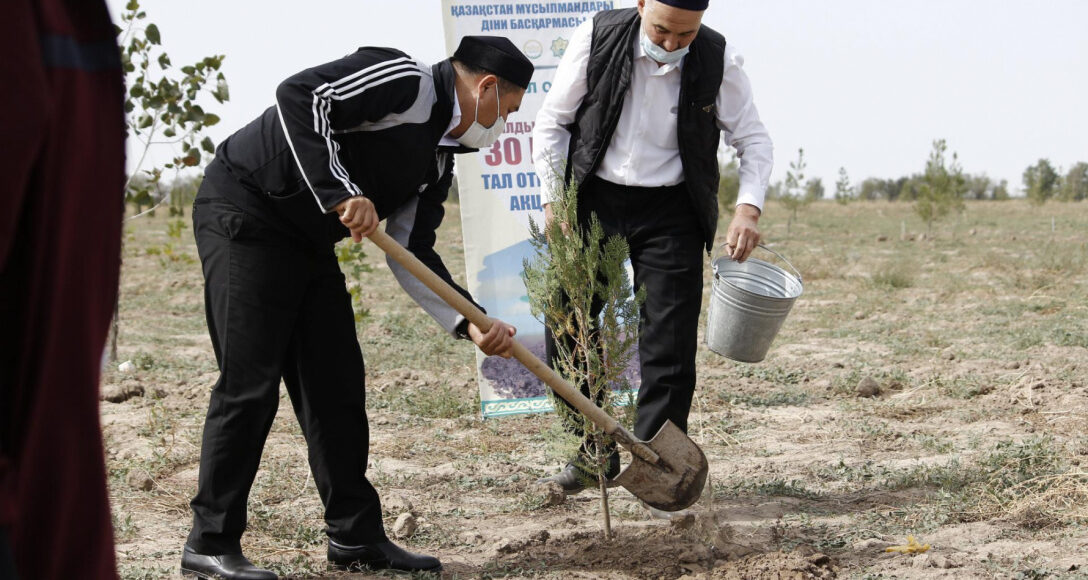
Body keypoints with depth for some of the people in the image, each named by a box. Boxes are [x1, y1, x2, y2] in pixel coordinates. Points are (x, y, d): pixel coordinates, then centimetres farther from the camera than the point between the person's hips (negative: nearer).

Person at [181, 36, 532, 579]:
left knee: (336, 385, 8)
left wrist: (470, 324, -1)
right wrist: (340, 193, -32)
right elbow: (299, 95, -27)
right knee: (250, 384, -10)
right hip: (244, 215, -10)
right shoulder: (404, 81, -15)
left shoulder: (437, 160, 12)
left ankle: (356, 535, 17)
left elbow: (412, 254, 10)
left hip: (309, 240, 10)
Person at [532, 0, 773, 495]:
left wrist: (748, 207, -17)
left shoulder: (719, 62, -11)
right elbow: (552, 124, -2)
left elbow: (753, 139, -1)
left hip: (670, 210, 0)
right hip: (594, 199, 1)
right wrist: (554, 201, -7)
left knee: (669, 343, -3)